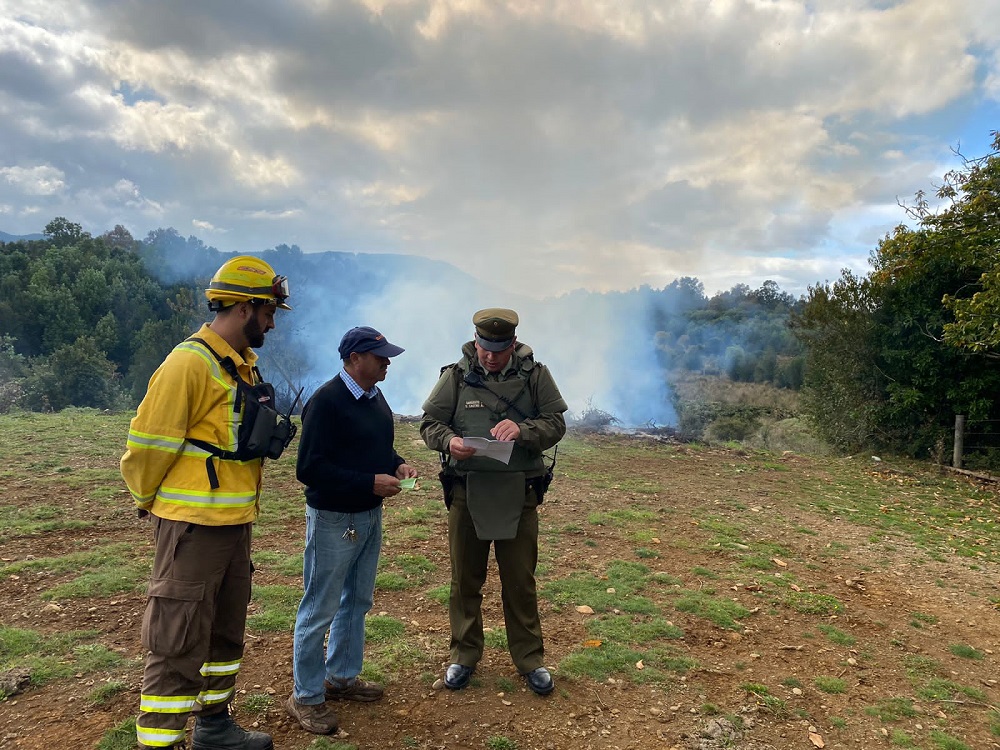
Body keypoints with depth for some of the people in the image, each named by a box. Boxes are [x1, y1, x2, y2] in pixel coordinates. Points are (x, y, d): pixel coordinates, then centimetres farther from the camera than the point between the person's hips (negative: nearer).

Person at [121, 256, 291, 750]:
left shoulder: (245, 364, 11)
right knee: (179, 645, 0)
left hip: (235, 523, 9)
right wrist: (149, 501, -3)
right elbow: (148, 442, -15)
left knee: (226, 631, 20)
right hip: (193, 525, -9)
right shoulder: (190, 362, -18)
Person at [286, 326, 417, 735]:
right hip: (334, 519, -9)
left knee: (357, 601, 19)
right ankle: (306, 696, 22)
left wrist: (397, 464, -2)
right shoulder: (326, 401, -20)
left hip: (369, 516, 9)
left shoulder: (375, 396, 6)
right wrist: (370, 483, -25)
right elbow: (309, 468, -23)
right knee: (320, 609, 5)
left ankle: (342, 677, 37)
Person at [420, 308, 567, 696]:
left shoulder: (535, 375, -2)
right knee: (465, 580, 13)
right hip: (466, 492, 1)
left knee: (520, 582, 11)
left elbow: (556, 424, -3)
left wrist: (522, 429, -23)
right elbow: (430, 423, 0)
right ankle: (464, 656, 31)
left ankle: (530, 660, 28)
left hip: (518, 494, 0)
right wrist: (450, 441, -22)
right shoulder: (456, 375, -2)